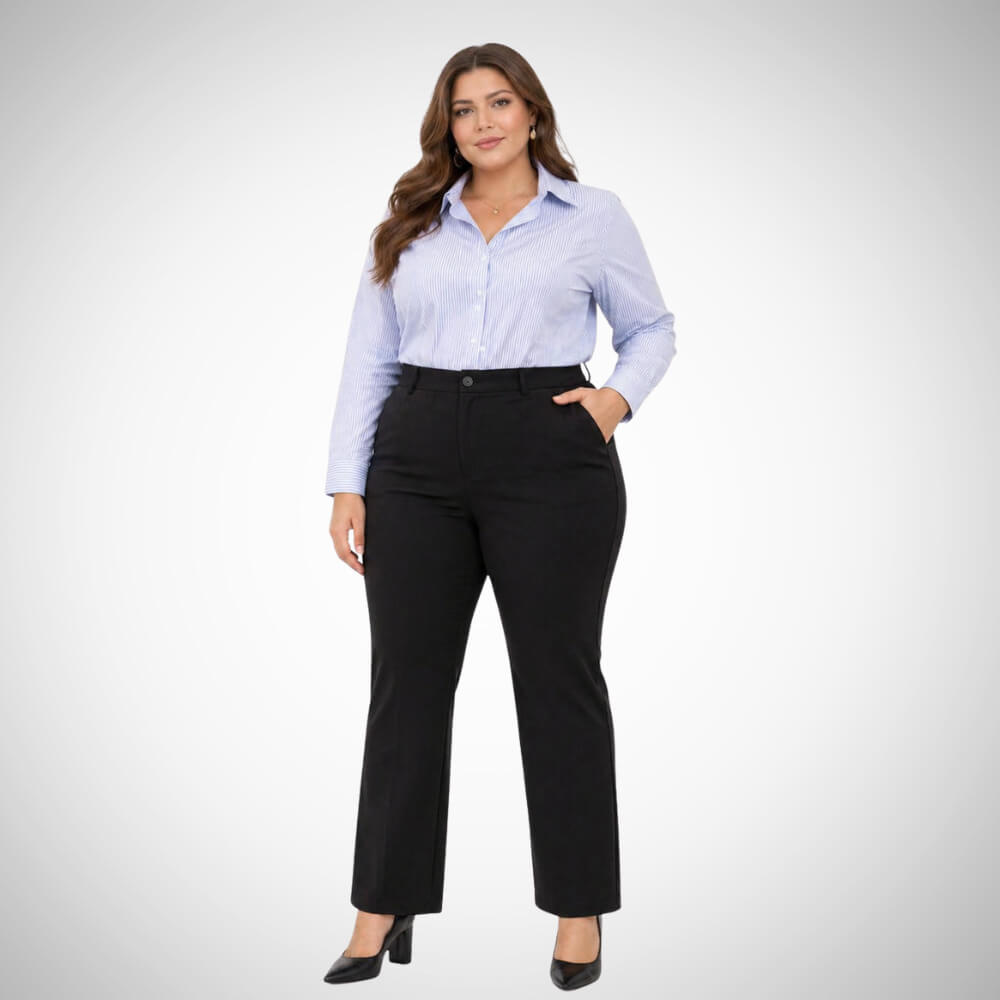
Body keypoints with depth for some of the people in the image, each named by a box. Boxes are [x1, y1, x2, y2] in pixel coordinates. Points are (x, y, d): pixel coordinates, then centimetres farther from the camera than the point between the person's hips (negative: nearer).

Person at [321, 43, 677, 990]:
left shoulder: (594, 216, 6)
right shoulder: (407, 227, 12)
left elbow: (652, 328, 14)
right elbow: (366, 361, 9)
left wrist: (618, 396, -7)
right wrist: (347, 484, 1)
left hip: (548, 458, -2)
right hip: (418, 461, 3)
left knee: (558, 680, 4)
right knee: (406, 680, 5)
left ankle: (578, 910, 19)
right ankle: (385, 910, 18)